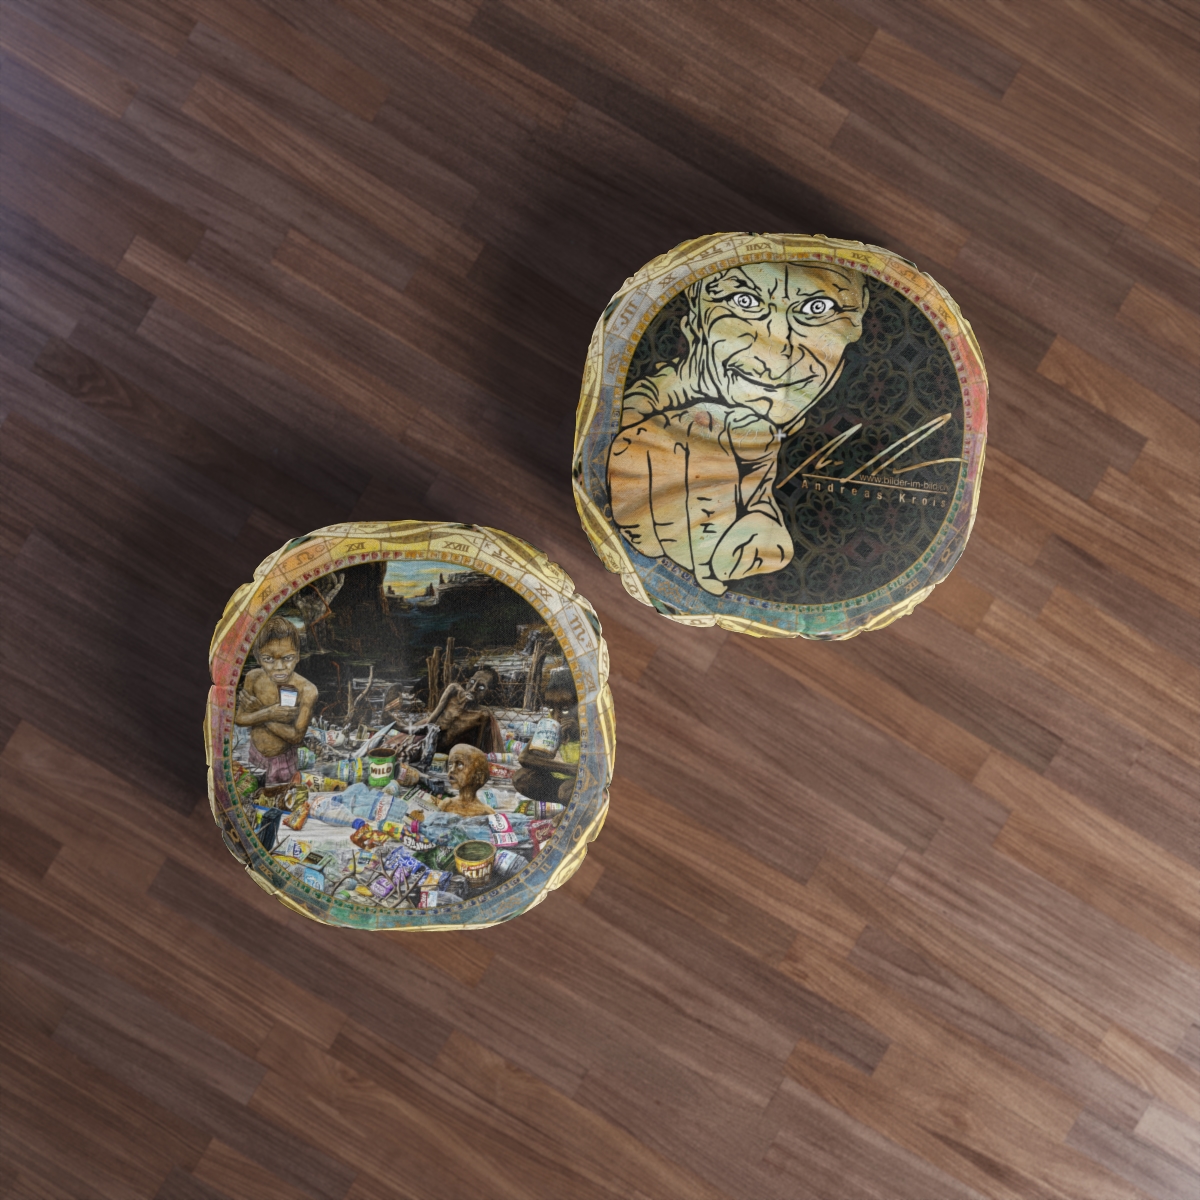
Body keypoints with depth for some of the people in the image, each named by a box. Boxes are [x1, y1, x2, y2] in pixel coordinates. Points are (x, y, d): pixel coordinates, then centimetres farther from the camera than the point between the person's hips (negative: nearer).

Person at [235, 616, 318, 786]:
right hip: (255, 752, 3)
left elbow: (297, 736, -29)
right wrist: (269, 713, -33)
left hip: (283, 759, -3)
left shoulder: (307, 690, -34)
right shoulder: (253, 678, -21)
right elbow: (239, 718, -14)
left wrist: (258, 710, -28)